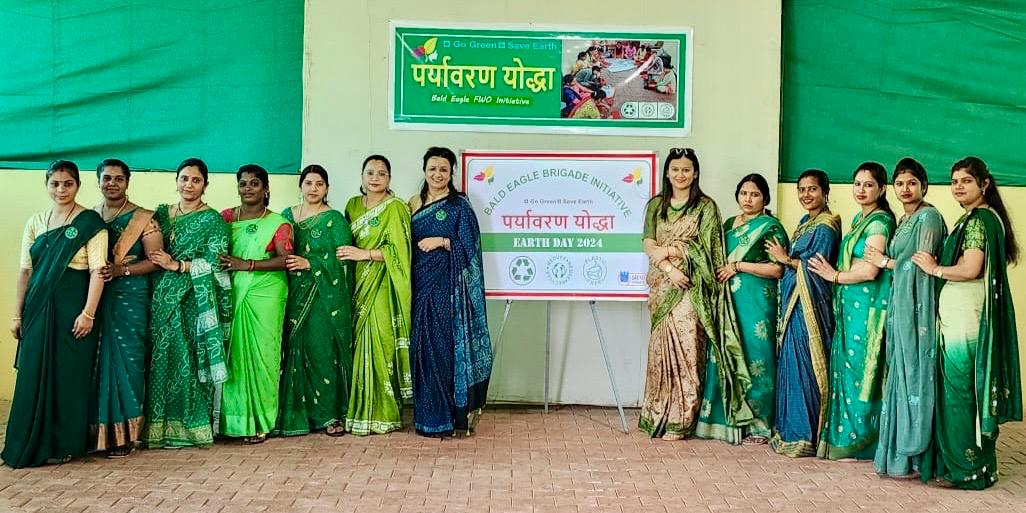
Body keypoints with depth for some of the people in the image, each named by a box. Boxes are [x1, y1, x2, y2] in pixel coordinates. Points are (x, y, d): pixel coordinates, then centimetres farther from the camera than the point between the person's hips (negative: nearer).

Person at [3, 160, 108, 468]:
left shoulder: (90, 223, -4)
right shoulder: (35, 223, 11)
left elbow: (97, 271, -9)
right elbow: (25, 271, 11)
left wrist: (88, 313, -15)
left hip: (72, 307, -4)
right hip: (38, 307, 5)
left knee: (69, 375, 1)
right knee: (34, 375, 6)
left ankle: (64, 445, 13)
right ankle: (34, 443, 17)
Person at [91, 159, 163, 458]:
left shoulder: (143, 219, 1)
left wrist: (121, 270, -17)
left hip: (129, 300, -3)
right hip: (94, 298, 4)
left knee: (126, 361, -4)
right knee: (96, 361, 1)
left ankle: (124, 434, 4)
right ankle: (97, 432, 9)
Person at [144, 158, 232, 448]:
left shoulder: (212, 220, 0)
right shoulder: (162, 213, 15)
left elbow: (214, 262, -9)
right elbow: (151, 254, 18)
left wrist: (177, 265, -13)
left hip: (194, 301, -4)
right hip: (163, 299, 4)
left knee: (190, 359, -5)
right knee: (161, 358, 2)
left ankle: (192, 426, 3)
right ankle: (161, 426, 10)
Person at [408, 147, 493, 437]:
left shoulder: (459, 205, -1)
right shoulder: (414, 204, 14)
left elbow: (470, 248, -6)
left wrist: (442, 242, -15)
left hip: (447, 287, -5)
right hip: (420, 286, 5)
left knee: (445, 346, -7)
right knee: (422, 347, 5)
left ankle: (449, 416, 0)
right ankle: (427, 414, 13)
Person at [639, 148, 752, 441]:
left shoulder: (706, 206, 4)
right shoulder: (656, 205, 13)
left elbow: (705, 248, -6)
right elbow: (648, 245, 2)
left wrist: (668, 250, -7)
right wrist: (669, 268, -13)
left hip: (690, 288, -3)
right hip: (662, 286, 3)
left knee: (685, 347, -6)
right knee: (662, 347, 3)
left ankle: (680, 420, 0)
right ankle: (658, 416, 11)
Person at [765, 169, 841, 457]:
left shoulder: (825, 226, -10)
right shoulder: (805, 222, 17)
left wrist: (786, 259, -8)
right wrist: (784, 258, 2)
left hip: (809, 304, -9)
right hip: (793, 302, 9)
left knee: (803, 366, -7)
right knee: (790, 364, 10)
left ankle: (805, 436, -1)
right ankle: (789, 430, 17)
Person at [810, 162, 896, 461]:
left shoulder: (879, 221, -12)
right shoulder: (859, 218, 17)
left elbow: (869, 271, -18)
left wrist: (835, 276, -6)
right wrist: (834, 272, 3)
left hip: (867, 306, -9)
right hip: (850, 305, 9)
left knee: (858, 370, -2)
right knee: (846, 368, 11)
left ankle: (857, 441, 7)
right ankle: (846, 436, 18)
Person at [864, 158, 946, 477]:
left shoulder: (928, 217, -8)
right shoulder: (904, 221, 18)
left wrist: (885, 262, -4)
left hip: (917, 305, -9)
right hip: (900, 304, 9)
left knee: (913, 371, -5)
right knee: (899, 372, 8)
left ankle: (911, 456, 0)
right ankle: (899, 451, 13)